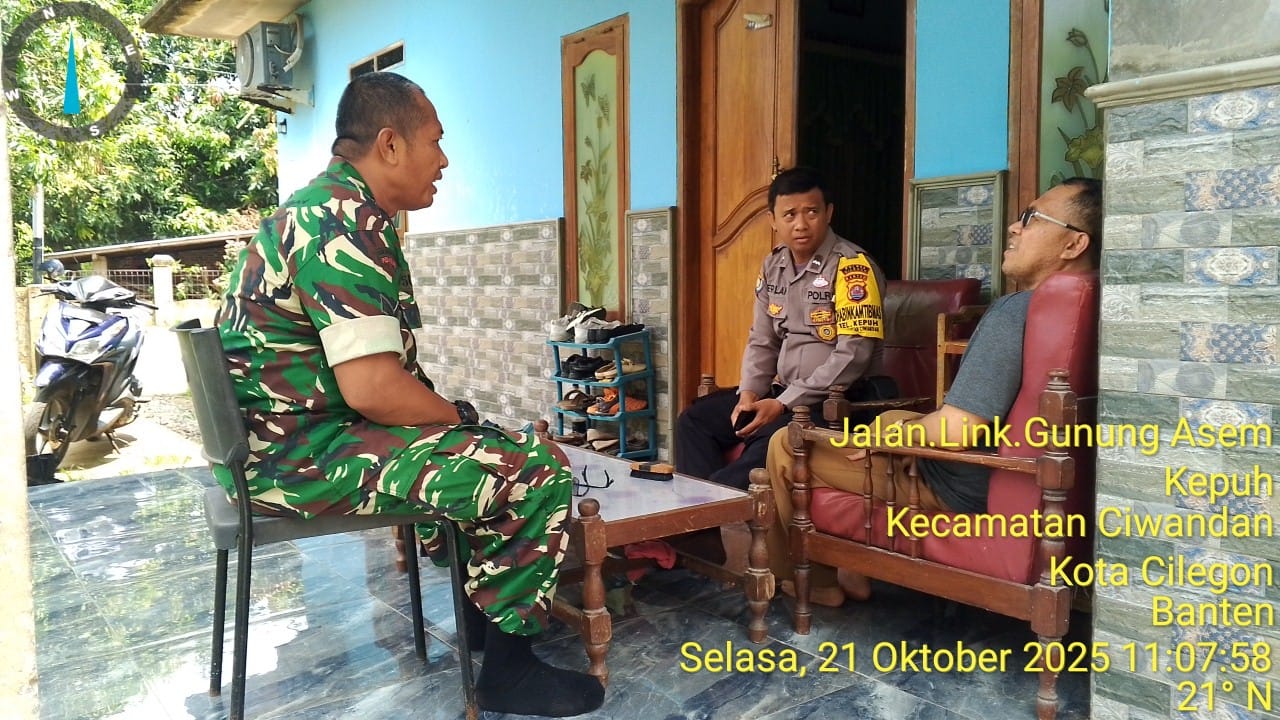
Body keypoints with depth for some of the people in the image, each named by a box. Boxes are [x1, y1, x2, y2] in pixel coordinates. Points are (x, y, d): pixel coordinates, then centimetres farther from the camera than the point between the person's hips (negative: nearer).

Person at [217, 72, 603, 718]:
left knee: (491, 450, 26)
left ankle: (484, 611, 33)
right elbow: (374, 388, -28)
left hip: (279, 435, 11)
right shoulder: (345, 222, -20)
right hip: (307, 455, -11)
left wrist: (447, 416, 9)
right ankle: (508, 668, 2)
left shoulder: (324, 205, 13)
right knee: (538, 471, -15)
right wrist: (463, 419, -11)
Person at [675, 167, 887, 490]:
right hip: (783, 392, 8)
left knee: (771, 438, -34)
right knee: (695, 420, 0)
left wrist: (783, 404, -22)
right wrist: (749, 393, -6)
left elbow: (853, 355, -21)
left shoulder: (851, 266, -15)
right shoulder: (773, 266, 8)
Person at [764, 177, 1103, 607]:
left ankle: (816, 580, 20)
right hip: (1005, 476, 10)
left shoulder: (1015, 311, -29)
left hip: (959, 489, -10)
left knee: (787, 443, -2)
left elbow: (957, 430, -34)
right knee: (892, 417, 33)